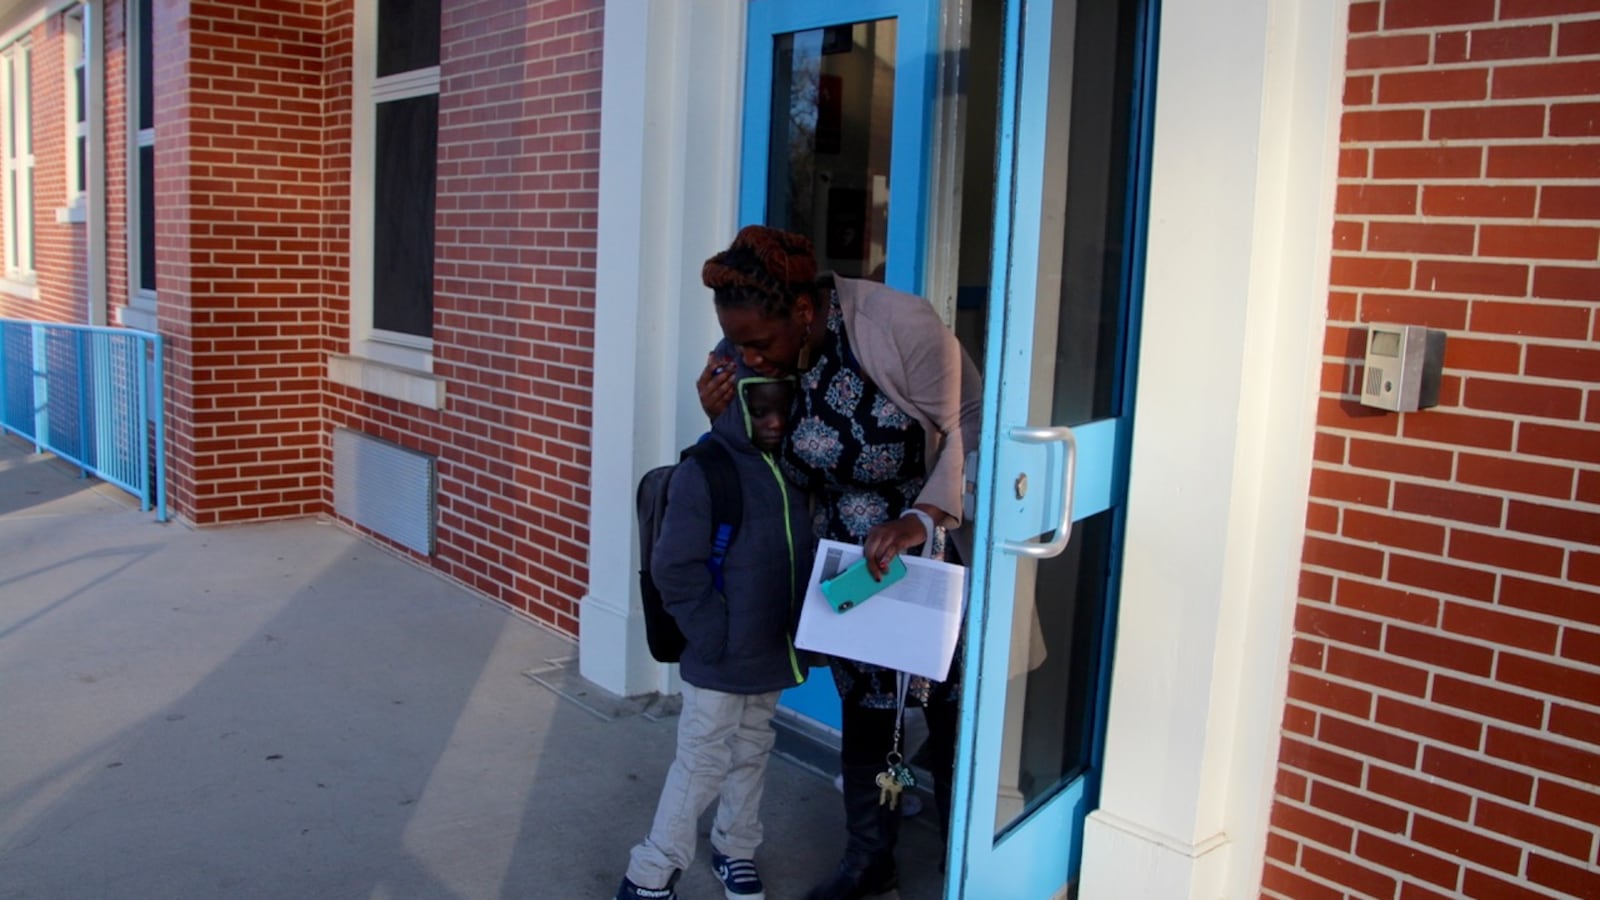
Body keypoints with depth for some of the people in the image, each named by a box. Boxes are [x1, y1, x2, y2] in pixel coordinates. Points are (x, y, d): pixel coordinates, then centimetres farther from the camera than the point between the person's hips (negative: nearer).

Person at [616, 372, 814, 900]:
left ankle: (735, 850, 41)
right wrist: (716, 639, -17)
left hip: (773, 651, 6)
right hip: (720, 656, -6)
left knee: (752, 752, 21)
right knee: (703, 762, 3)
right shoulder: (702, 473, -18)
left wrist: (805, 630, 7)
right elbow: (674, 570, -19)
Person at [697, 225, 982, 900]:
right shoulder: (769, 358, -9)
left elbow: (969, 428, -21)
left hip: (942, 550, -4)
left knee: (951, 710, 11)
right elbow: (782, 467, 2)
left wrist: (921, 519, -35)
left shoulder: (900, 325, -28)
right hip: (851, 567, 5)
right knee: (864, 707, 16)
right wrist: (726, 418, -17)